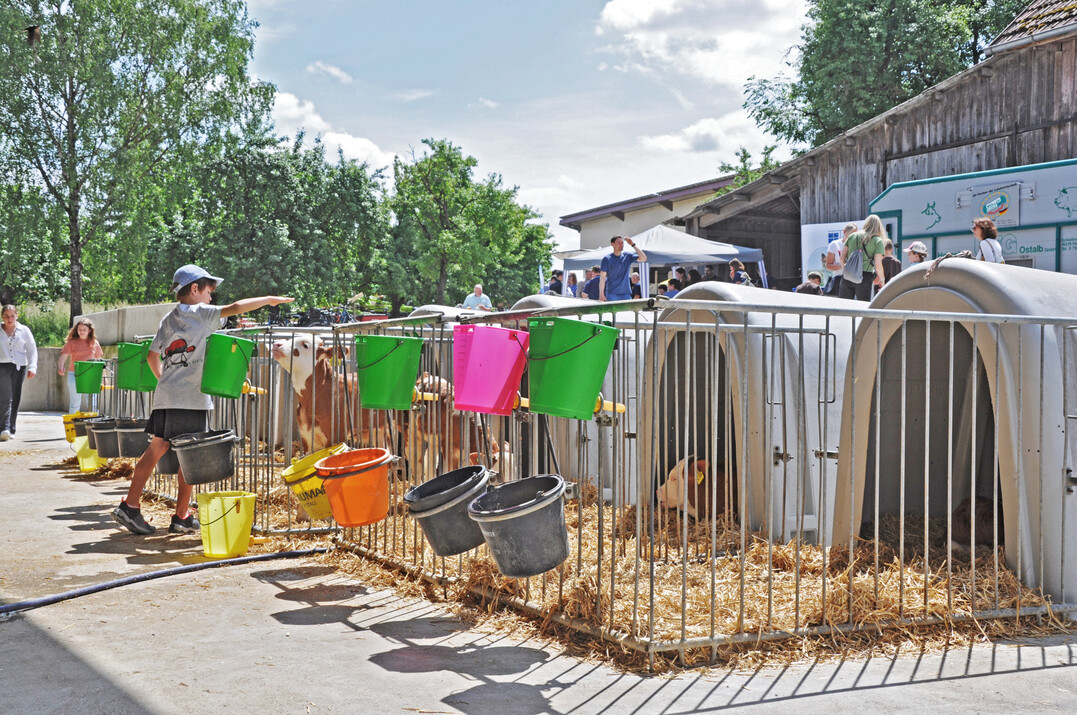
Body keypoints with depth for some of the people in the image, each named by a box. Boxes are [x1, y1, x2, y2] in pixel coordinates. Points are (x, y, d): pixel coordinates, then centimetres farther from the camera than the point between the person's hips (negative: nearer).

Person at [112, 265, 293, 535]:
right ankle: (182, 517, 5)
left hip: (165, 396, 7)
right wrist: (269, 299, 0)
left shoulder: (167, 320, 17)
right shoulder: (199, 313, -4)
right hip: (190, 398, -7)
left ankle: (130, 505, 9)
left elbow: (152, 356, 18)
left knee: (156, 449, 11)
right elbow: (235, 308, -9)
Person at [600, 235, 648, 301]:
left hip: (626, 293, 3)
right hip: (612, 294, -3)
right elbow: (602, 277, -2)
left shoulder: (628, 257, 10)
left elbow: (643, 258, -3)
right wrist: (601, 294, -10)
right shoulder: (607, 258, 1)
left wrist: (633, 244, -5)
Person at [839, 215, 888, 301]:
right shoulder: (878, 241, 0)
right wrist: (882, 280, 10)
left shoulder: (852, 236, 11)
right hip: (865, 278, -3)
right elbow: (878, 265, -5)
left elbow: (842, 257, 11)